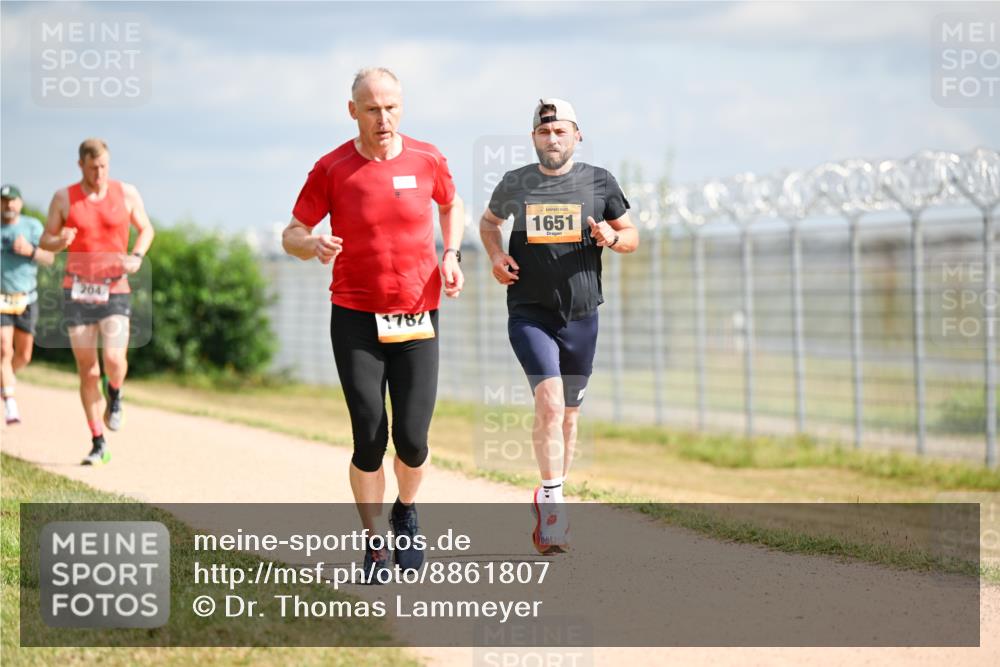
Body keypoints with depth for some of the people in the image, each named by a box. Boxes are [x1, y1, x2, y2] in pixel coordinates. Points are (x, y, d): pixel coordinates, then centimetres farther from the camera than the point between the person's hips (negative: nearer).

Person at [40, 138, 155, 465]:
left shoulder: (127, 193, 2)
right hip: (77, 292, 1)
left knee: (114, 359, -21)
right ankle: (98, 444, 12)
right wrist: (60, 241, -16)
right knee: (87, 371, 2)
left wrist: (137, 257, -5)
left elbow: (146, 229, 15)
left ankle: (115, 398, 15)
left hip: (115, 291, -1)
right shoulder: (64, 198, 1)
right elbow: (46, 240, 8)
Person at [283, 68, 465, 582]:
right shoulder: (332, 168, -4)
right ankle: (373, 542, 12)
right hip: (356, 318, -1)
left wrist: (451, 256, 6)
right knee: (369, 439, -6)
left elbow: (451, 205, 22)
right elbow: (291, 234, 1)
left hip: (417, 318, 1)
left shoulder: (426, 160, 1)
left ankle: (406, 513, 28)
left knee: (412, 440, -4)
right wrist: (313, 244, -22)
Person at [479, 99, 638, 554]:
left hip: (581, 317, 2)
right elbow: (488, 221, 23)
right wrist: (495, 254, 3)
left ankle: (549, 507, 27)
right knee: (549, 402, -20)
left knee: (568, 415, 11)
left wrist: (613, 238, -13)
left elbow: (632, 236, 10)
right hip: (529, 314, -2)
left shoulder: (599, 182, 3)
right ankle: (552, 501, -16)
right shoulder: (514, 184, 3)